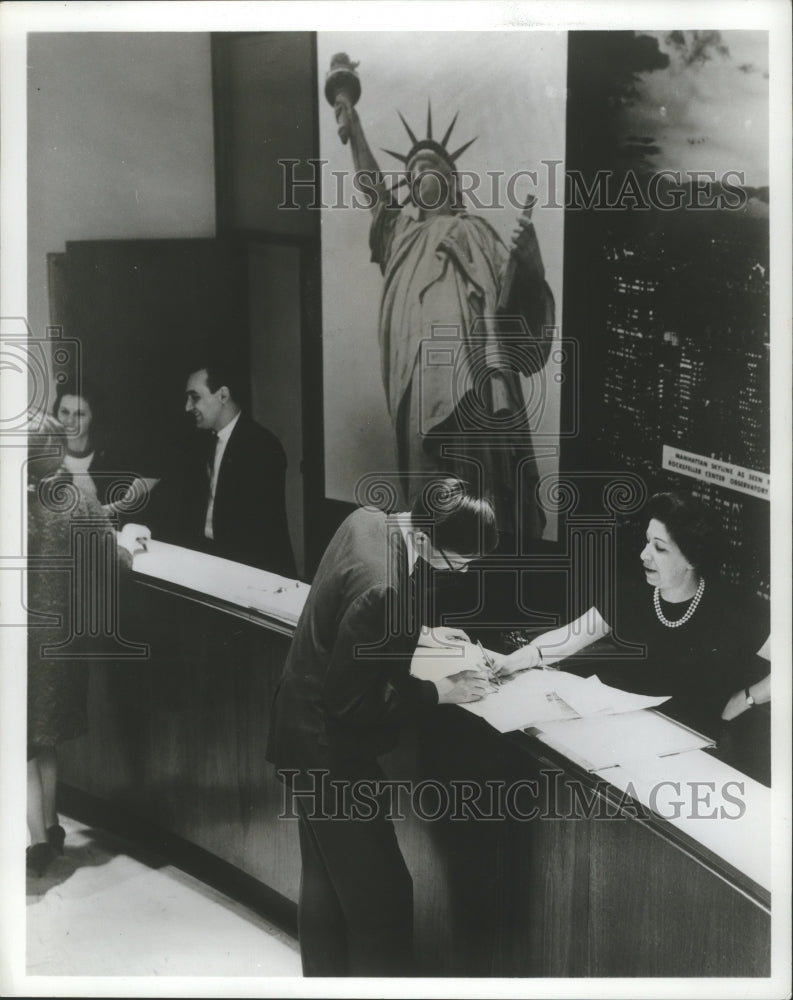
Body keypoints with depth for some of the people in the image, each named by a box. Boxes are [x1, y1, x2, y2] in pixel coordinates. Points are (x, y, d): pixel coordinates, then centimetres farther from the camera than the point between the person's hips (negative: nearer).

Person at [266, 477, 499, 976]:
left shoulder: (368, 519, -4)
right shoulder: (385, 588, -32)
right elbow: (350, 700, -25)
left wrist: (416, 631, 6)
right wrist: (441, 691, -17)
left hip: (312, 731, 10)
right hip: (329, 747, -10)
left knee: (327, 882, 24)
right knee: (380, 893, 4)